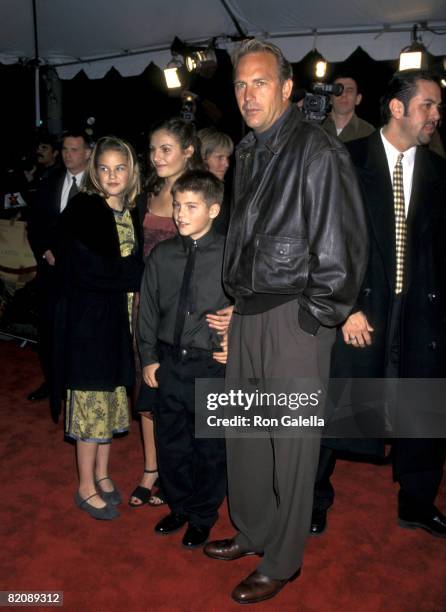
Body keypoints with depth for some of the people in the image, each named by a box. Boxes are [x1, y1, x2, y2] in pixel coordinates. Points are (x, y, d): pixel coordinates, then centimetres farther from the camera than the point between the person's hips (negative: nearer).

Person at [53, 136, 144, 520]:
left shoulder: (133, 213, 8)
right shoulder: (82, 210, -10)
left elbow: (134, 267, 9)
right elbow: (89, 269, -19)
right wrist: (140, 272, -16)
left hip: (119, 319, 6)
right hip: (87, 318, -6)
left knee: (111, 398, 14)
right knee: (91, 400, 2)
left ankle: (102, 474, 31)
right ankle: (86, 487, 19)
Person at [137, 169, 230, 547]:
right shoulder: (161, 255, 1)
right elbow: (148, 309, 7)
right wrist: (149, 356, 6)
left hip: (213, 364, -3)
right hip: (169, 363, 4)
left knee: (210, 447, 11)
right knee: (170, 443, 17)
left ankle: (203, 517, 35)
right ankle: (180, 507, 41)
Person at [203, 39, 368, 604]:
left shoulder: (318, 151, -10)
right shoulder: (247, 152, 14)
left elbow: (341, 244, -14)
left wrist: (314, 317, -12)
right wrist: (235, 300, 13)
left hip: (294, 318, -8)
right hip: (247, 312, 8)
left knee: (292, 442, 6)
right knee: (244, 430, 17)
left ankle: (282, 561, 25)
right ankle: (253, 532, 38)